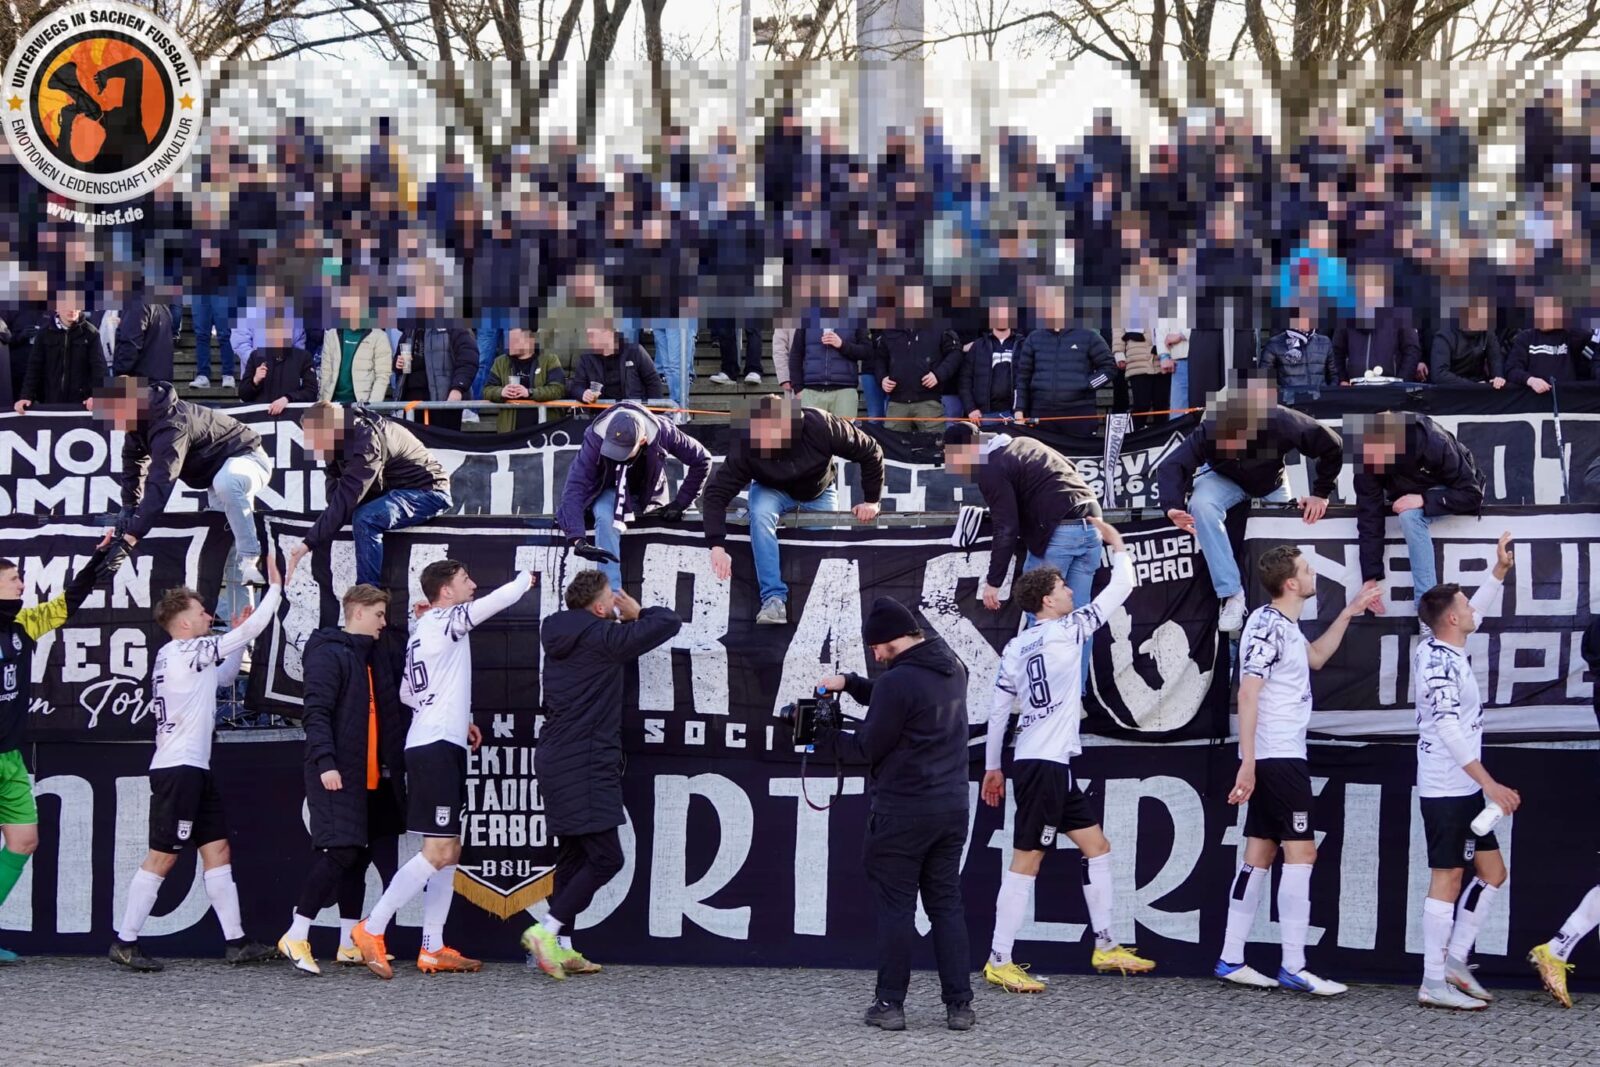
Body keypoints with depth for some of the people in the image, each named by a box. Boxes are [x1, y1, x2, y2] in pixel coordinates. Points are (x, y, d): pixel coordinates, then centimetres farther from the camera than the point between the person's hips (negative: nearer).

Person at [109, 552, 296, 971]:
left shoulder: (176, 657, 16)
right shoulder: (185, 651, -12)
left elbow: (224, 676, 32)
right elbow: (253, 629, -11)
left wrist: (239, 639, 20)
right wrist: (276, 587, -1)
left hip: (193, 769, 10)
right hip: (178, 768, -10)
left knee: (217, 849, 7)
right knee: (162, 856, -7)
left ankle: (236, 941, 5)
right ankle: (125, 942, -3)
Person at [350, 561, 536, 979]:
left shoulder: (421, 630, 17)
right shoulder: (445, 620, -9)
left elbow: (407, 692, 24)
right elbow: (501, 598, -8)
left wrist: (458, 720, 24)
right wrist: (527, 579, 13)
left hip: (436, 745, 10)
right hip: (437, 747, -10)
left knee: (449, 850, 10)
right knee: (438, 852, -13)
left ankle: (432, 950, 9)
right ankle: (372, 929, -13)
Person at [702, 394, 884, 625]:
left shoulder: (822, 427, -36)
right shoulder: (745, 443, -35)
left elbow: (870, 452, -21)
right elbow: (717, 493, -35)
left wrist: (871, 501, -15)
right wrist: (717, 546, -45)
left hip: (818, 493, 1)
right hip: (771, 490, -1)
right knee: (761, 515, -32)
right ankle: (774, 599, -33)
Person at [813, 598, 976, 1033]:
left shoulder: (898, 681, -17)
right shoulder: (952, 669, 9)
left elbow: (869, 747, -10)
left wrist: (824, 739, 5)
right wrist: (850, 684, 12)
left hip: (904, 811, -7)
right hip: (952, 806, 7)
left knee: (895, 905, 2)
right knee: (946, 903, 10)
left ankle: (889, 1004, 3)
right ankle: (959, 1004, 6)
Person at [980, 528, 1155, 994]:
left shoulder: (1015, 648, 9)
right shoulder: (1068, 631, -10)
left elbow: (997, 710, 11)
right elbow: (1122, 588, -3)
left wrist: (992, 767, 17)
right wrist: (1118, 545, 12)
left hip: (1052, 764, 9)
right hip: (1044, 764, -9)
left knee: (1097, 847, 14)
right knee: (1026, 862, -6)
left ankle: (1105, 947, 19)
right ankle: (999, 962, -4)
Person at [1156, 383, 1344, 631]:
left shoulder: (1281, 423, -38)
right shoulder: (1208, 431, -37)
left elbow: (1331, 445, -26)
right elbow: (1171, 466, -39)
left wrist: (1321, 493, -20)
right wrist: (1172, 506, -57)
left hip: (1270, 484, 2)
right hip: (1223, 478, -2)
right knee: (1201, 504, -31)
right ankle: (1231, 593, -28)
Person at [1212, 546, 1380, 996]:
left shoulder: (1285, 624, 15)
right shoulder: (1268, 625, -15)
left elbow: (1315, 658, 35)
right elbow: (1248, 693, -21)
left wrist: (1347, 614, 26)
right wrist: (1247, 763, -26)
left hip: (1277, 758, 10)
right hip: (1278, 757, -10)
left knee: (1260, 854, 9)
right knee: (1301, 851, -10)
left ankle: (1231, 960, 11)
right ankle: (1293, 968, -11)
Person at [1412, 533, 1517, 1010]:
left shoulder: (1440, 648, 11)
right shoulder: (1440, 662, -17)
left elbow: (1477, 614, 32)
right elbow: (1449, 728, -26)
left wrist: (1500, 571, 27)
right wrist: (1489, 783, -29)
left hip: (1461, 788, 10)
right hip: (1448, 788, -10)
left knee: (1492, 871, 12)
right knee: (1447, 879, -7)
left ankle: (1454, 961, 13)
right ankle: (1435, 983, -6)